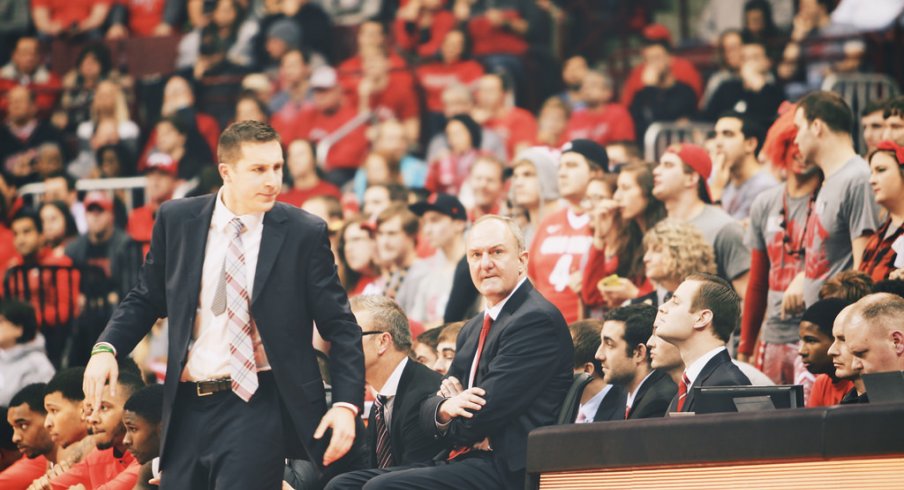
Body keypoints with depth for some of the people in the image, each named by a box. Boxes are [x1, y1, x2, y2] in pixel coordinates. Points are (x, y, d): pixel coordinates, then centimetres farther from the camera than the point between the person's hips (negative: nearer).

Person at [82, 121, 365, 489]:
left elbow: (340, 328, -1)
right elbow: (146, 299, 14)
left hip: (256, 407, -3)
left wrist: (346, 404, -12)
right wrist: (106, 348, -4)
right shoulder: (176, 220, 4)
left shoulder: (305, 233, -3)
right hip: (187, 407, 3)